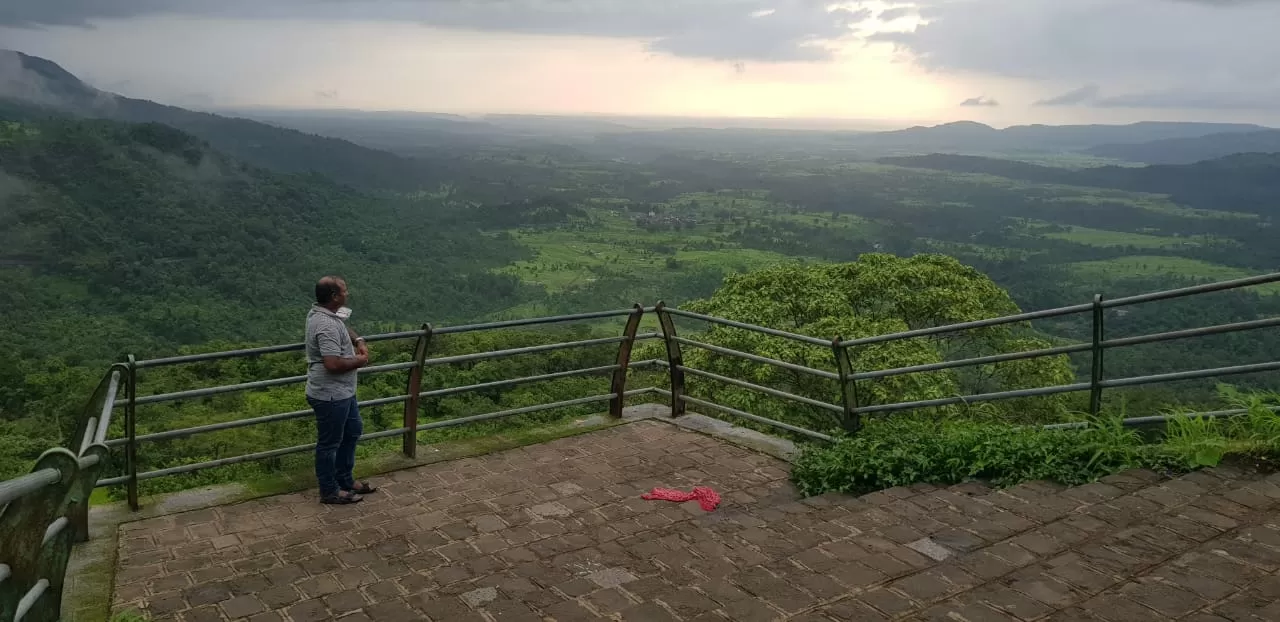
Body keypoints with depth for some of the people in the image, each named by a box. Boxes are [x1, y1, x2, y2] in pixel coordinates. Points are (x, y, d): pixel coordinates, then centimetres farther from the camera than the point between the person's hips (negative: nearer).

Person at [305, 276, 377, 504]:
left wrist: (358, 341, 5)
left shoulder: (321, 312, 3)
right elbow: (333, 364, -34)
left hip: (343, 391, 11)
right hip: (330, 396, -11)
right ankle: (330, 491, 24)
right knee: (329, 443, 7)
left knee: (352, 430, 23)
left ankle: (345, 480, 38)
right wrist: (359, 361, -17)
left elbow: (343, 329, 24)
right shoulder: (326, 326, -29)